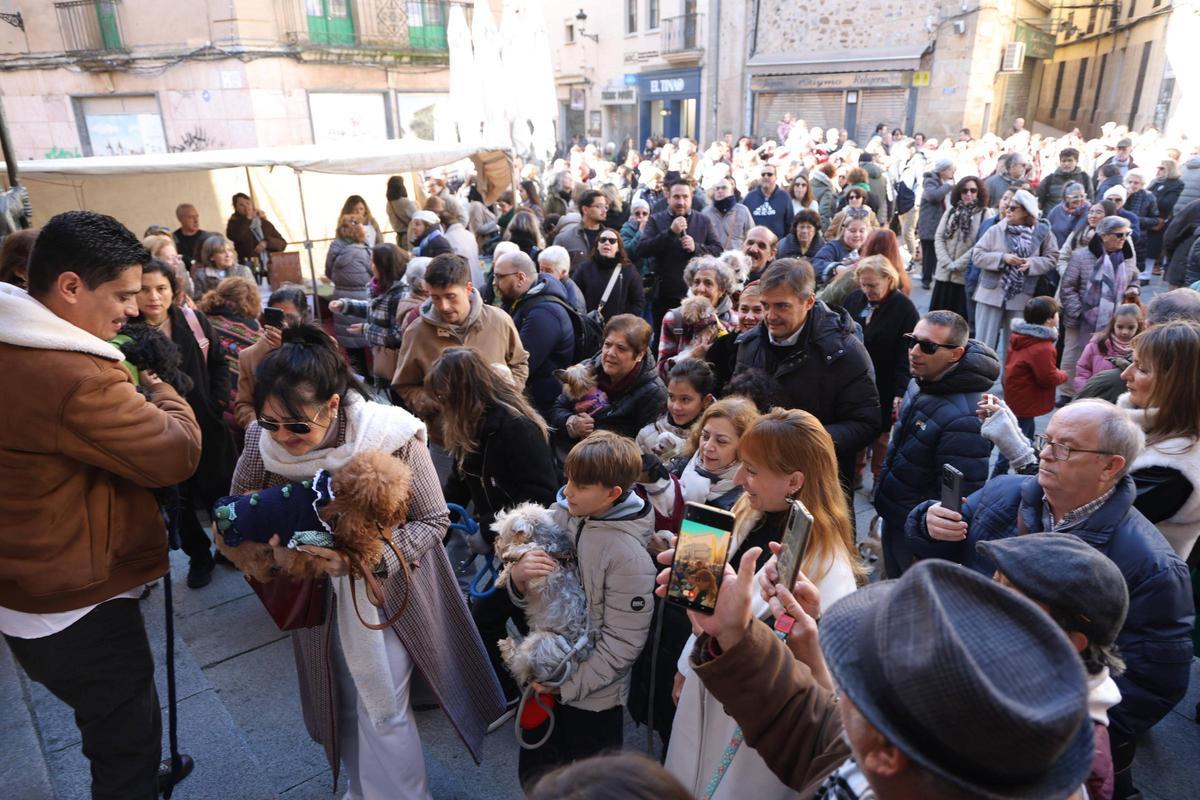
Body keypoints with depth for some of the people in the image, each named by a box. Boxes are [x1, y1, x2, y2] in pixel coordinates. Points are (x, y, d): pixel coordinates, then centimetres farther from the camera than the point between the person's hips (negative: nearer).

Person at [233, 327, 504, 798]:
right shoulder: (262, 440, -18)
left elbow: (434, 520, -19)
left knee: (384, 711, 4)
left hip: (388, 590, -4)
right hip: (317, 592, 4)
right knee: (341, 701, 23)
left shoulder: (393, 438, -28)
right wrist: (275, 549, -23)